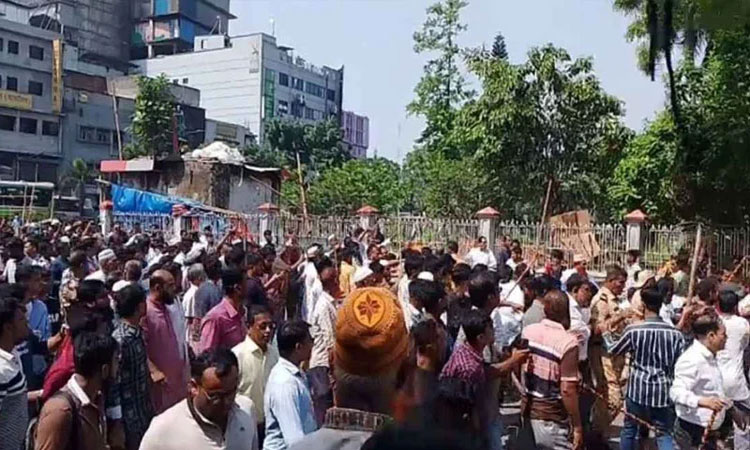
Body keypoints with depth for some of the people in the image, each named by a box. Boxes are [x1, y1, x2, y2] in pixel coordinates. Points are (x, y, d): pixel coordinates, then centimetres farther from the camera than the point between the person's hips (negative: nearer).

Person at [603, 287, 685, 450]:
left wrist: (608, 332, 23)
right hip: (664, 392, 1)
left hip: (638, 390, -1)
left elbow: (613, 351, 6)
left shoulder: (633, 330, -9)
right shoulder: (674, 333, -4)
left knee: (630, 429, 18)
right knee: (664, 433, 8)